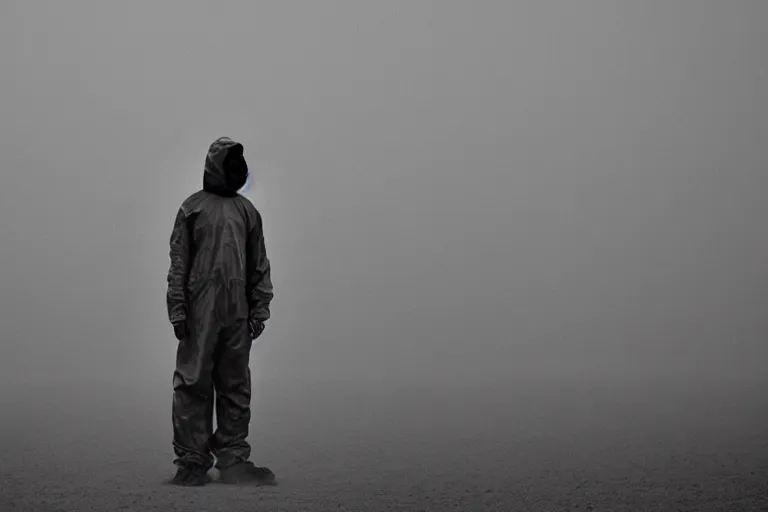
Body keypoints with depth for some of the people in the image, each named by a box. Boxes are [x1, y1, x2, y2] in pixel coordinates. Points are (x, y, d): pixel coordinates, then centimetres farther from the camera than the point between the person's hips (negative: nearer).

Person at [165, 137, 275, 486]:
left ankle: (233, 460, 13)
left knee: (236, 388, 7)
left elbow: (259, 264, 14)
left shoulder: (248, 211, 14)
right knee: (194, 385, -2)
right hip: (200, 313, -4)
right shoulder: (193, 207, 3)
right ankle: (191, 463, 3)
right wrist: (177, 309, -6)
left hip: (238, 315, 4)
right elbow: (178, 262, 0)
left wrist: (260, 308, 7)